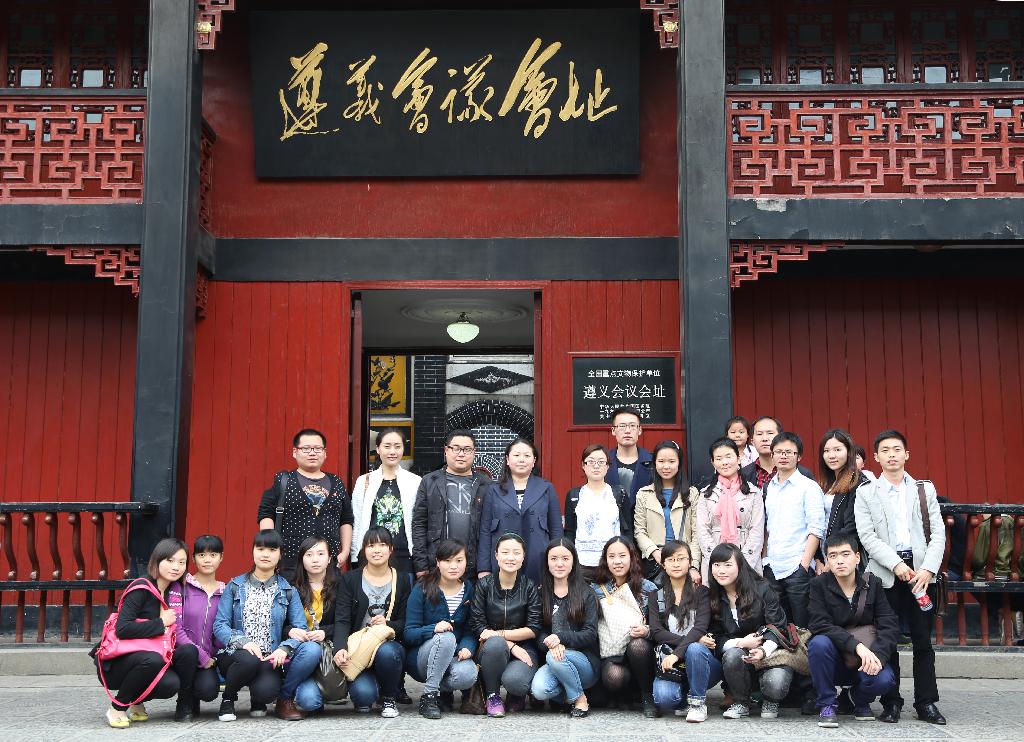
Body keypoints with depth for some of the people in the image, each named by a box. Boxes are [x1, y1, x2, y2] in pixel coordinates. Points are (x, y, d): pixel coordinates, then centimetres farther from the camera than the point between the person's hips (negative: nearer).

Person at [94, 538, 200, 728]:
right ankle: (117, 708, -13)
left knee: (189, 650, -20)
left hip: (152, 659, 6)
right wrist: (161, 623, -21)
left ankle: (184, 707, 1)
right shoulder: (141, 588, -16)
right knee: (152, 659, -36)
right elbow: (122, 629, -26)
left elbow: (174, 632, 11)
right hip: (116, 664, -6)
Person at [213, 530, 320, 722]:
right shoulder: (235, 587, 8)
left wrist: (284, 648, -22)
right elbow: (219, 626, -1)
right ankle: (228, 699, -4)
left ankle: (285, 699, -1)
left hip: (271, 658, 1)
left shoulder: (287, 591, 9)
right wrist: (243, 642, -20)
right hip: (237, 654, 0)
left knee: (312, 649, -30)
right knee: (249, 659, -38)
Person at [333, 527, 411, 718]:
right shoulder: (350, 580, 5)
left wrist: (388, 624, -17)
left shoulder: (402, 580, 8)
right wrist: (341, 649, -24)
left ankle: (389, 698, -5)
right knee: (363, 693, -29)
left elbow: (405, 622, 5)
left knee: (386, 652, -36)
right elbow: (342, 620, -6)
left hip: (390, 645, 1)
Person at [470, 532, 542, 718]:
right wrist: (510, 645, -17)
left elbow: (533, 629, -5)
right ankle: (492, 696, -10)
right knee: (495, 644, -36)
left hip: (523, 649, 0)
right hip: (490, 650, 0)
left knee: (514, 680, -32)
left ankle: (517, 695, 8)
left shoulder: (529, 587, 0)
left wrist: (499, 633, -14)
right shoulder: (484, 584, -1)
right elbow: (477, 627, -6)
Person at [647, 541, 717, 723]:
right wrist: (689, 640, -16)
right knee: (663, 697, -31)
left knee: (695, 649, -37)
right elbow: (656, 632, -1)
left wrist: (677, 653, -25)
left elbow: (700, 628, -11)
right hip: (670, 662, 1)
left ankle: (697, 701, -14)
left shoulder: (701, 592, 4)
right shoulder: (656, 597, 12)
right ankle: (684, 698, 6)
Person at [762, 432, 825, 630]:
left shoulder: (808, 487, -3)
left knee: (801, 626, -3)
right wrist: (764, 558, 7)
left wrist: (804, 564, -14)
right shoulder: (769, 488, 12)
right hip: (772, 568, 5)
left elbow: (816, 530, -8)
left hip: (797, 568, -5)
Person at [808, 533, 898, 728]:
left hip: (866, 660, 1)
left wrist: (878, 655, -28)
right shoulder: (819, 585, -8)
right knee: (819, 643, -33)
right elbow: (821, 625, -20)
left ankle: (861, 700, 8)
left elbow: (889, 626, -10)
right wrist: (856, 645, -33)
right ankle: (827, 704, -12)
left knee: (884, 679, -30)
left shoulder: (872, 584, -2)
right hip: (834, 659, -1)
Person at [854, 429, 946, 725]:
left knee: (923, 640, 4)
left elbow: (938, 532, 4)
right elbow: (867, 536, -3)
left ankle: (926, 703, 11)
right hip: (884, 573, -1)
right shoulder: (865, 493, 6)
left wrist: (928, 569, -9)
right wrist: (896, 564, -14)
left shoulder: (925, 489, 11)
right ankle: (891, 702, 10)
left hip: (921, 571, 1)